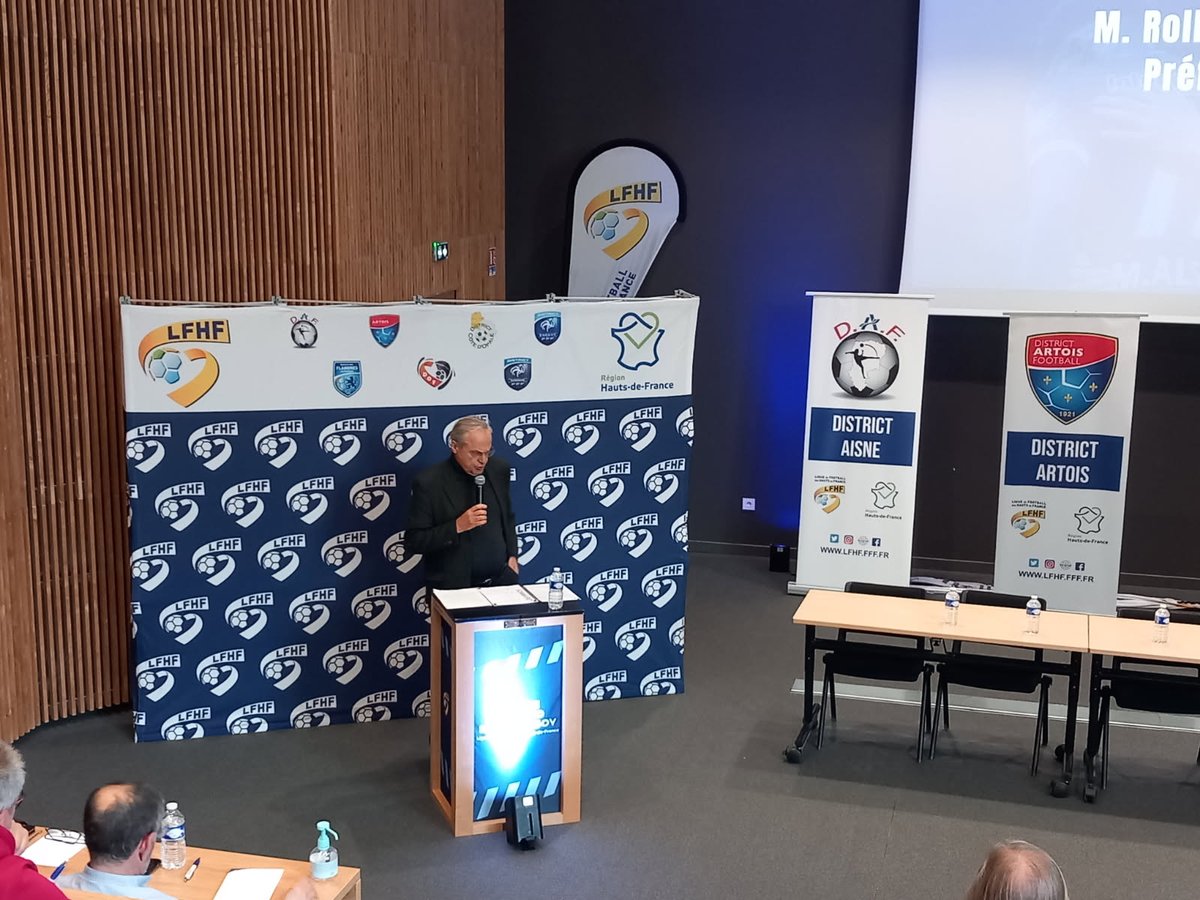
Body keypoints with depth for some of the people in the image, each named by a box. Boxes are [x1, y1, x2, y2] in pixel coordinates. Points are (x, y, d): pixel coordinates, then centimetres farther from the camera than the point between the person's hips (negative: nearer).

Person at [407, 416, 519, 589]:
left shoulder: (499, 469, 0)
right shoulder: (429, 482, -13)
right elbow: (414, 540, -12)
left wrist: (512, 555, 6)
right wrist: (457, 526, -22)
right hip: (454, 588, -4)